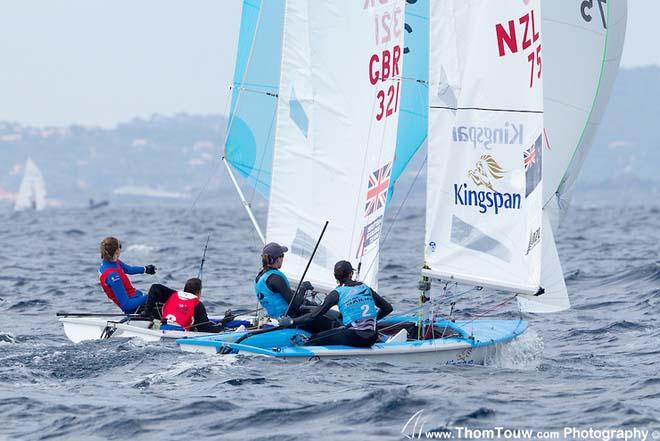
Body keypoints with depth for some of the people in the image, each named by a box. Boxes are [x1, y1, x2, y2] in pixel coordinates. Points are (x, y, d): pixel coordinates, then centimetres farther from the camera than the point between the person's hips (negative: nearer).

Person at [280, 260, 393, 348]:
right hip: (370, 340, 5)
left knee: (313, 340, -2)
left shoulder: (337, 293, 0)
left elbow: (315, 315, -4)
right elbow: (388, 308, 19)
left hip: (353, 338, -5)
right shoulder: (365, 288, 14)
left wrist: (292, 321, 4)